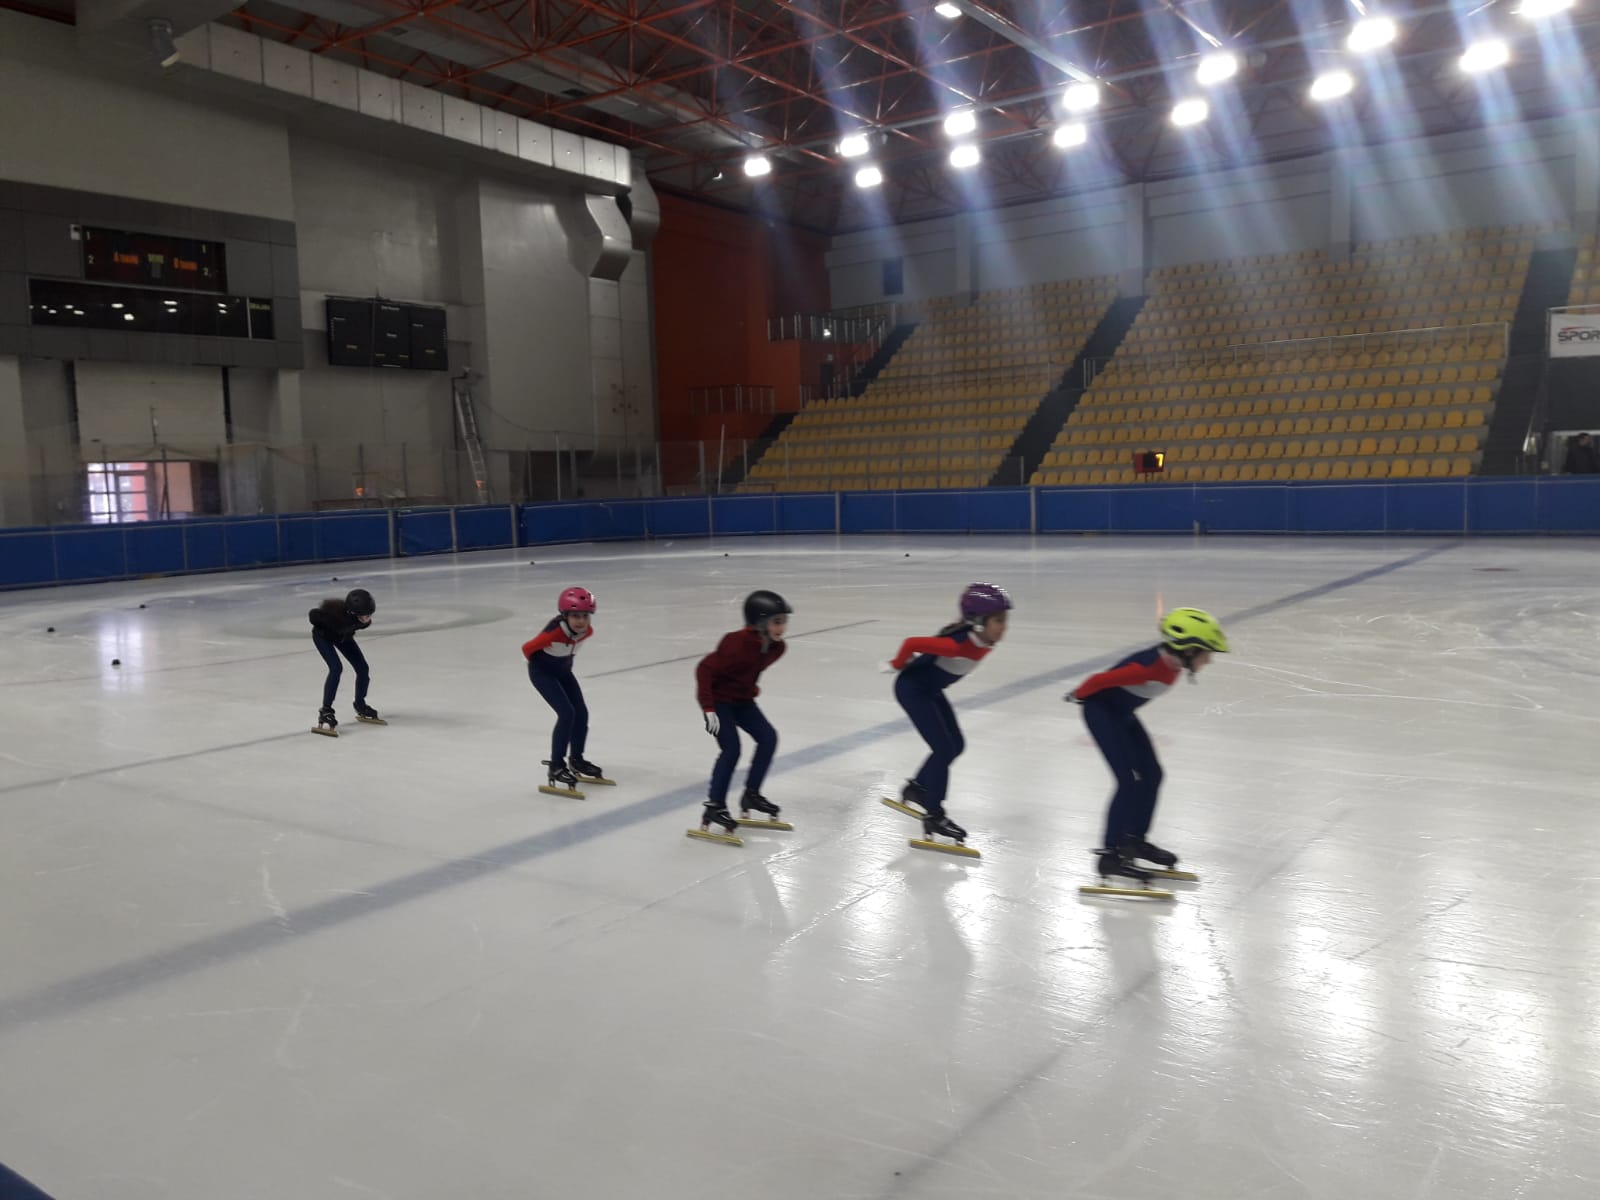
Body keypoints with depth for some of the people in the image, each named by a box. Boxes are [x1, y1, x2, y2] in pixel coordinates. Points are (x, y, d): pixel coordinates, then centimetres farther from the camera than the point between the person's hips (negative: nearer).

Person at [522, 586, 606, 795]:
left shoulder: (587, 631, -17)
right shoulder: (554, 632, -37)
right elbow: (527, 648, -23)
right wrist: (540, 663, -5)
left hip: (563, 671, 7)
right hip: (542, 672, -7)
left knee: (582, 713, 7)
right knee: (567, 713, -18)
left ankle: (576, 761, 28)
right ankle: (556, 768, -10)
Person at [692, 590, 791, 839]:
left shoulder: (776, 647, -9)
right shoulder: (738, 643, -32)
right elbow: (705, 669, -28)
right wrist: (708, 707, -29)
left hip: (742, 699, 8)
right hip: (718, 700, -8)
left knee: (768, 737, 0)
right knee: (731, 749, -16)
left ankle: (751, 795, 13)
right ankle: (714, 807, -7)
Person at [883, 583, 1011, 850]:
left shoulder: (986, 642, -10)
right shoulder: (958, 644, -36)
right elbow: (912, 643, -31)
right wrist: (897, 665, -12)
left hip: (930, 689, 9)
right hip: (912, 688, -9)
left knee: (955, 745, 12)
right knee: (945, 748, -10)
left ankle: (915, 789, 31)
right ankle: (934, 816, 2)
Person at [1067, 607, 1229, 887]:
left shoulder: (1172, 663, -8)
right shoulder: (1148, 667, -35)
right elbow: (1100, 680, -27)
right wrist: (1078, 695, -8)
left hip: (1123, 712, 9)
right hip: (1101, 710, -9)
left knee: (1151, 774, 10)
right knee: (1129, 780, -13)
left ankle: (1136, 839, 26)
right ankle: (1110, 855, -7)